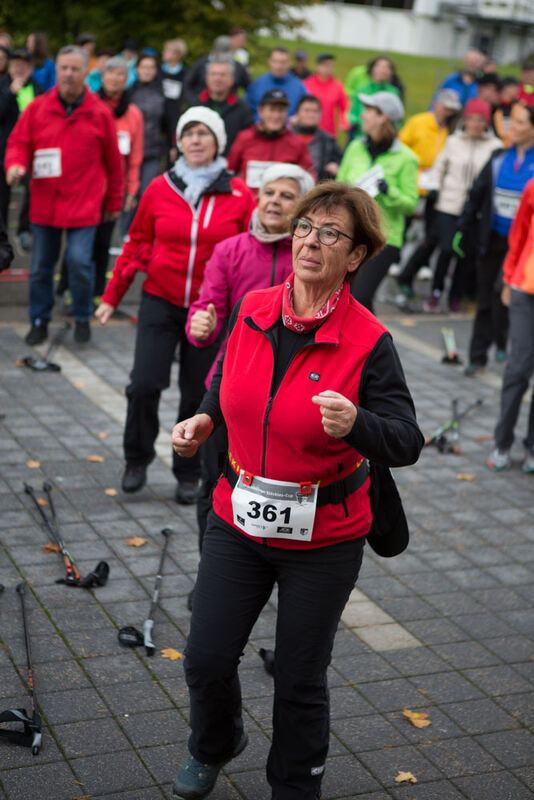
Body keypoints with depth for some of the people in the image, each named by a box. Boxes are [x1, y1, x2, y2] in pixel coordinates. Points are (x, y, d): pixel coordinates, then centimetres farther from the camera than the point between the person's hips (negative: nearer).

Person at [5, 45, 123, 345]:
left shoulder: (99, 113, -1)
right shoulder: (37, 108, 2)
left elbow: (113, 161, 6)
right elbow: (18, 142, 7)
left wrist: (114, 203, 11)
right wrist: (16, 164, -16)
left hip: (84, 204, -2)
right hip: (44, 204, 2)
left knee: (80, 261, -11)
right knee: (41, 265, 8)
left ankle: (83, 318, 12)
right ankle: (40, 321, 24)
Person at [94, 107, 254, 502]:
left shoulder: (239, 194, -1)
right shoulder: (160, 188, 1)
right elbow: (137, 243, 8)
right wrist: (112, 297, 10)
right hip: (160, 303, 0)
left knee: (198, 394, 6)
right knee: (145, 385, -8)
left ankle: (189, 473, 24)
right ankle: (137, 460, 17)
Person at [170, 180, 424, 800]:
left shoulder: (368, 341, -16)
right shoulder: (252, 311, -3)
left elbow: (407, 442, -19)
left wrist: (356, 424, -38)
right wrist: (205, 419, -2)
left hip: (323, 538, -3)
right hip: (239, 517, 4)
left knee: (299, 680, 10)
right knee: (206, 660, 10)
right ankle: (214, 747, 45)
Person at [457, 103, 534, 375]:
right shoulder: (499, 158, 7)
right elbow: (478, 194, 12)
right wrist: (462, 229, 9)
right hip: (492, 238, 4)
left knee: (502, 291, -16)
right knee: (485, 300, 8)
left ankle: (502, 342, 10)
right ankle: (477, 356, 19)